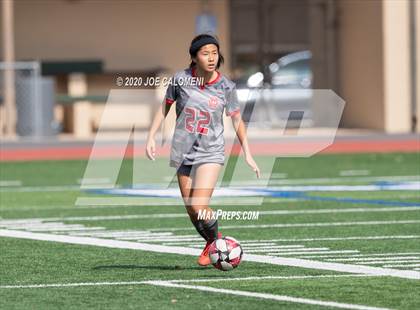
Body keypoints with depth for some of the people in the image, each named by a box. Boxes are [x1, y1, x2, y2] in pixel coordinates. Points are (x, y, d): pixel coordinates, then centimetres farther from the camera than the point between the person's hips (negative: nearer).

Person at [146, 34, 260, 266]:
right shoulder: (180, 79, -7)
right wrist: (151, 137, 1)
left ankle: (216, 240, 11)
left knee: (200, 207, -17)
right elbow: (165, 107, 7)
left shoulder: (226, 87, -8)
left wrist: (247, 154, 4)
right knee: (191, 210, 6)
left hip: (211, 152, -2)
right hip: (183, 151, 2)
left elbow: (237, 119, 4)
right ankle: (210, 244, 32)